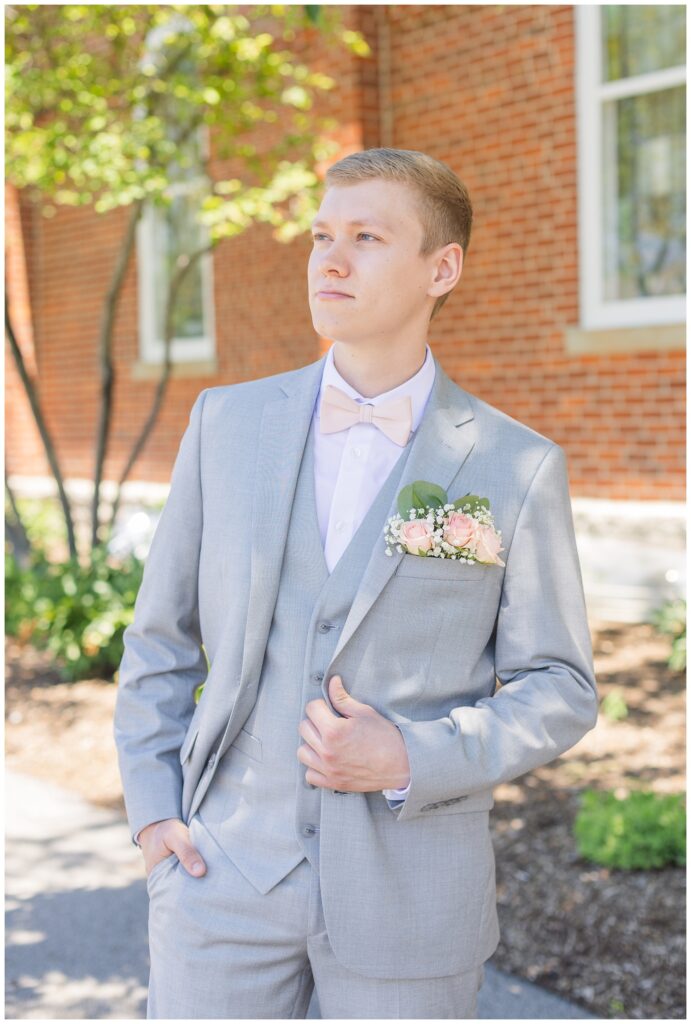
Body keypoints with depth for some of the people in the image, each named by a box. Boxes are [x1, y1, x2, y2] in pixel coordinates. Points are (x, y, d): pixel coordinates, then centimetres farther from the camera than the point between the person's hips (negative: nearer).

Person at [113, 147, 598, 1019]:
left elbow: (557, 693, -1)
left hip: (409, 895, -1)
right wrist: (151, 812, -1)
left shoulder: (516, 467, -5)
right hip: (228, 873, 2)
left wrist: (412, 759, -16)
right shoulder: (229, 422, 2)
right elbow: (162, 638, 9)